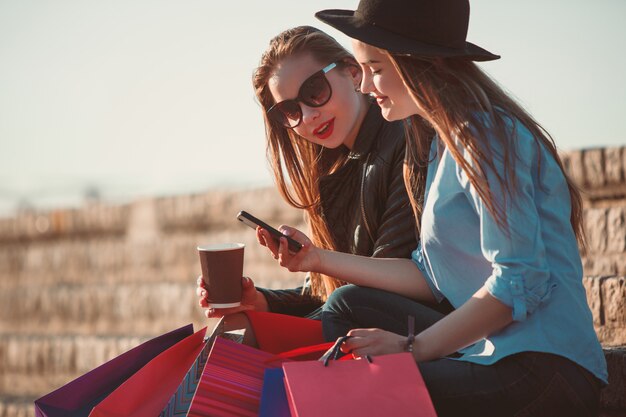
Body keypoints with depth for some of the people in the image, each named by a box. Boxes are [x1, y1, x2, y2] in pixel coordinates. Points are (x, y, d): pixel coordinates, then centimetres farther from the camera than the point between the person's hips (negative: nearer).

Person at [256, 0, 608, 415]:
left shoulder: (485, 135, -13)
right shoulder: (442, 140, 18)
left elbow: (521, 280, -19)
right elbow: (433, 277, 17)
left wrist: (413, 347, -18)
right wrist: (321, 259, 17)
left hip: (542, 369, -10)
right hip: (489, 350, 10)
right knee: (350, 305, 14)